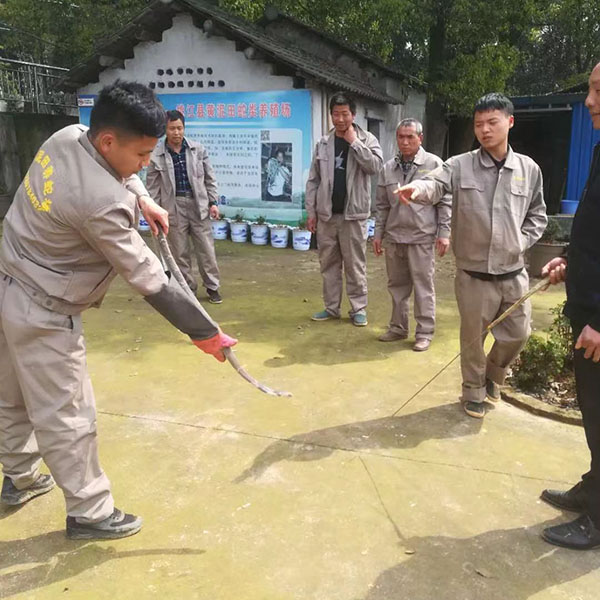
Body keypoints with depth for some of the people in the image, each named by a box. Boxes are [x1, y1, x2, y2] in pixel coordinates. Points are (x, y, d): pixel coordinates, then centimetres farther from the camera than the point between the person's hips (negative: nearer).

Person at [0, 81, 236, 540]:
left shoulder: (67, 136, -6)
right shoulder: (103, 202, -32)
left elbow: (115, 169, 17)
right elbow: (150, 280, -28)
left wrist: (143, 199, 0)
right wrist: (205, 333, -20)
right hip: (43, 311, -10)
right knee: (68, 416, 3)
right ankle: (89, 513, 20)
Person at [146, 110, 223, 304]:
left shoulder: (198, 150, 2)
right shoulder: (156, 156, -3)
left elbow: (209, 179, 8)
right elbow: (152, 188, 1)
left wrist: (213, 202, 3)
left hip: (198, 205, 1)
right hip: (173, 208, -1)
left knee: (206, 249, 6)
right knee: (180, 253, 7)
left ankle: (212, 287, 19)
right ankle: (188, 288, 21)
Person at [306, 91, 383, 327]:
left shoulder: (367, 139, 1)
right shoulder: (323, 143, 8)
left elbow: (375, 166, -17)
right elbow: (313, 180, 9)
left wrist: (353, 142, -14)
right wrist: (311, 212, 5)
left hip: (353, 214, -3)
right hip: (326, 214, 3)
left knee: (355, 265, 2)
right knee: (329, 263, 9)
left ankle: (358, 308, 12)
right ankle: (331, 307, 20)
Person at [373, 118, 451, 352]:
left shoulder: (434, 164, -3)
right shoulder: (388, 168, 9)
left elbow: (445, 202, -3)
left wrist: (444, 233, -8)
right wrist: (378, 234, 12)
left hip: (421, 238, -4)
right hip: (393, 237, 5)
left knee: (423, 286, 1)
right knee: (397, 286, 13)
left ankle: (424, 332, 12)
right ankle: (398, 328, 26)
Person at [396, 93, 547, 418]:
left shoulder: (529, 169, 4)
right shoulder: (460, 165, -5)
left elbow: (537, 215, 14)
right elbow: (435, 184, -25)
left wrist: (521, 242, -1)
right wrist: (417, 188, -47)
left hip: (513, 274, 3)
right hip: (473, 274, -3)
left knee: (517, 334, 13)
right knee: (472, 337, 10)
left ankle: (493, 374, 43)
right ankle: (474, 391, 33)